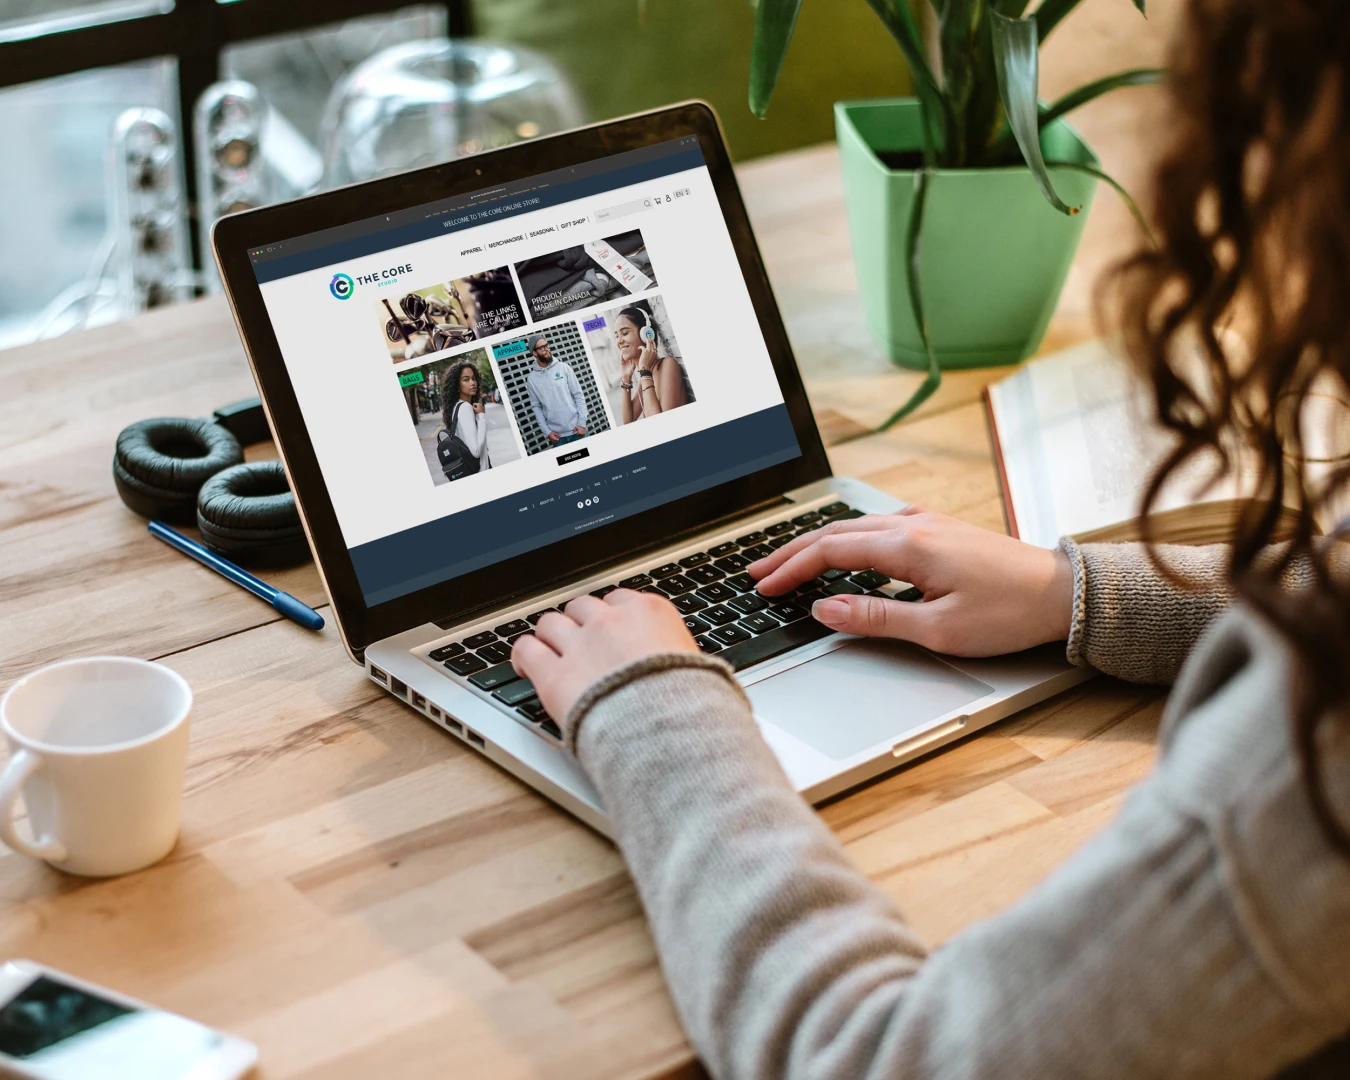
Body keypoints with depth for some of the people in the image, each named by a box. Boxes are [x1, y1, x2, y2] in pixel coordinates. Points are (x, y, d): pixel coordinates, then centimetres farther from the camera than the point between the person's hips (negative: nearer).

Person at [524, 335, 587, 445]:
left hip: (576, 429, 0)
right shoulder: (531, 379, 1)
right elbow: (536, 407, 4)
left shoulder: (563, 367, 0)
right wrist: (547, 432, -4)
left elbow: (579, 395, 0)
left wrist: (582, 423, -7)